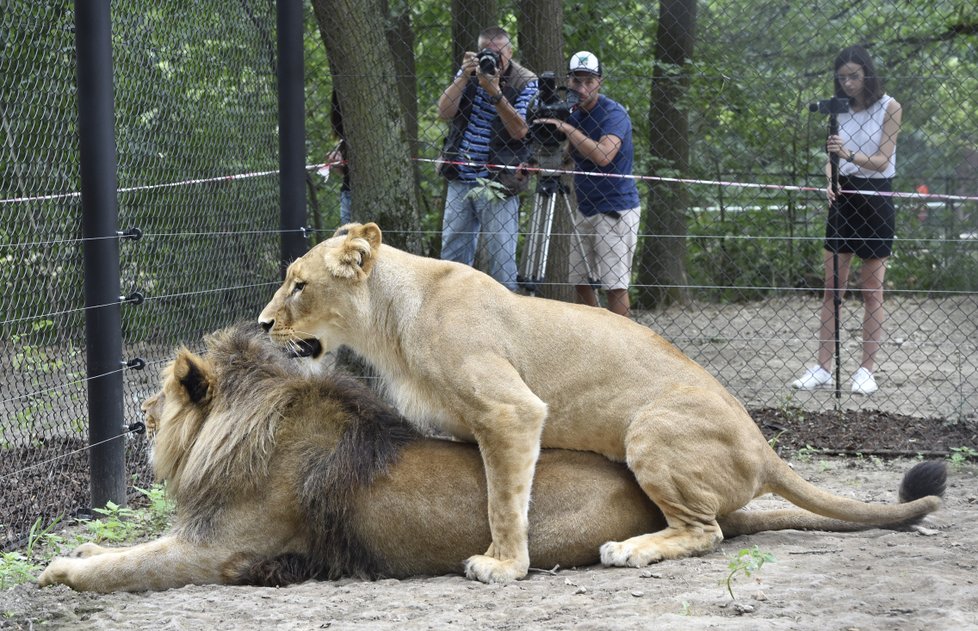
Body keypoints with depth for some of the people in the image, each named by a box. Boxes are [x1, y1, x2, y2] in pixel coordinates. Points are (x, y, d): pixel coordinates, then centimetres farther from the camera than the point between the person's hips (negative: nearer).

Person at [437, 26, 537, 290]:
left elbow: (519, 131, -15)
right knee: (452, 254, 10)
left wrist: (495, 93, -23)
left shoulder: (525, 83, -4)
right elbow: (444, 112, -3)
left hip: (498, 183, -5)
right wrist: (464, 78, -14)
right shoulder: (469, 73, 8)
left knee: (501, 257, -5)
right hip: (459, 181, 5)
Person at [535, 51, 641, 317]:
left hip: (616, 210, -8)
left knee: (615, 284, -10)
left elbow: (603, 156, -31)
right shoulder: (574, 114, 9)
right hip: (586, 210, 8)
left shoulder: (614, 113, -15)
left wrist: (566, 128, -27)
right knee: (580, 281, 11)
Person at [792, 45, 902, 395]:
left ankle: (866, 370, 6)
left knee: (872, 290, 1)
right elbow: (832, 157, 3)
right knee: (832, 287, 2)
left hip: (876, 199, -4)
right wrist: (829, 180, -18)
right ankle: (822, 369, 3)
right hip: (843, 196, 4)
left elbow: (882, 160, -14)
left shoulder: (888, 107, -7)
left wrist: (849, 154, -31)